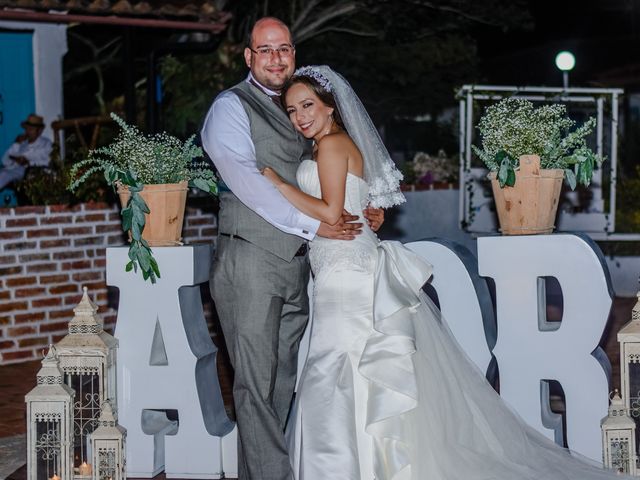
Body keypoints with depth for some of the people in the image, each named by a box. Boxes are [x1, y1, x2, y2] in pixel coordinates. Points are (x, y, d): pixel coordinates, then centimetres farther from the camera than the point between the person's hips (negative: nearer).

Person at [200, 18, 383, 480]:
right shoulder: (231, 107, -4)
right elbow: (247, 181, -15)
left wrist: (367, 209, 5)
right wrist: (313, 224, -17)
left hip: (296, 263, 8)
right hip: (251, 260, -7)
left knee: (283, 379, 10)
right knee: (257, 382, -6)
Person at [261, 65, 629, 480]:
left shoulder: (331, 144, -6)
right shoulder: (346, 146, 21)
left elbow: (331, 212, -16)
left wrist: (278, 184, -13)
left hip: (348, 280, -10)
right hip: (357, 277, 10)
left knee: (333, 387, -9)